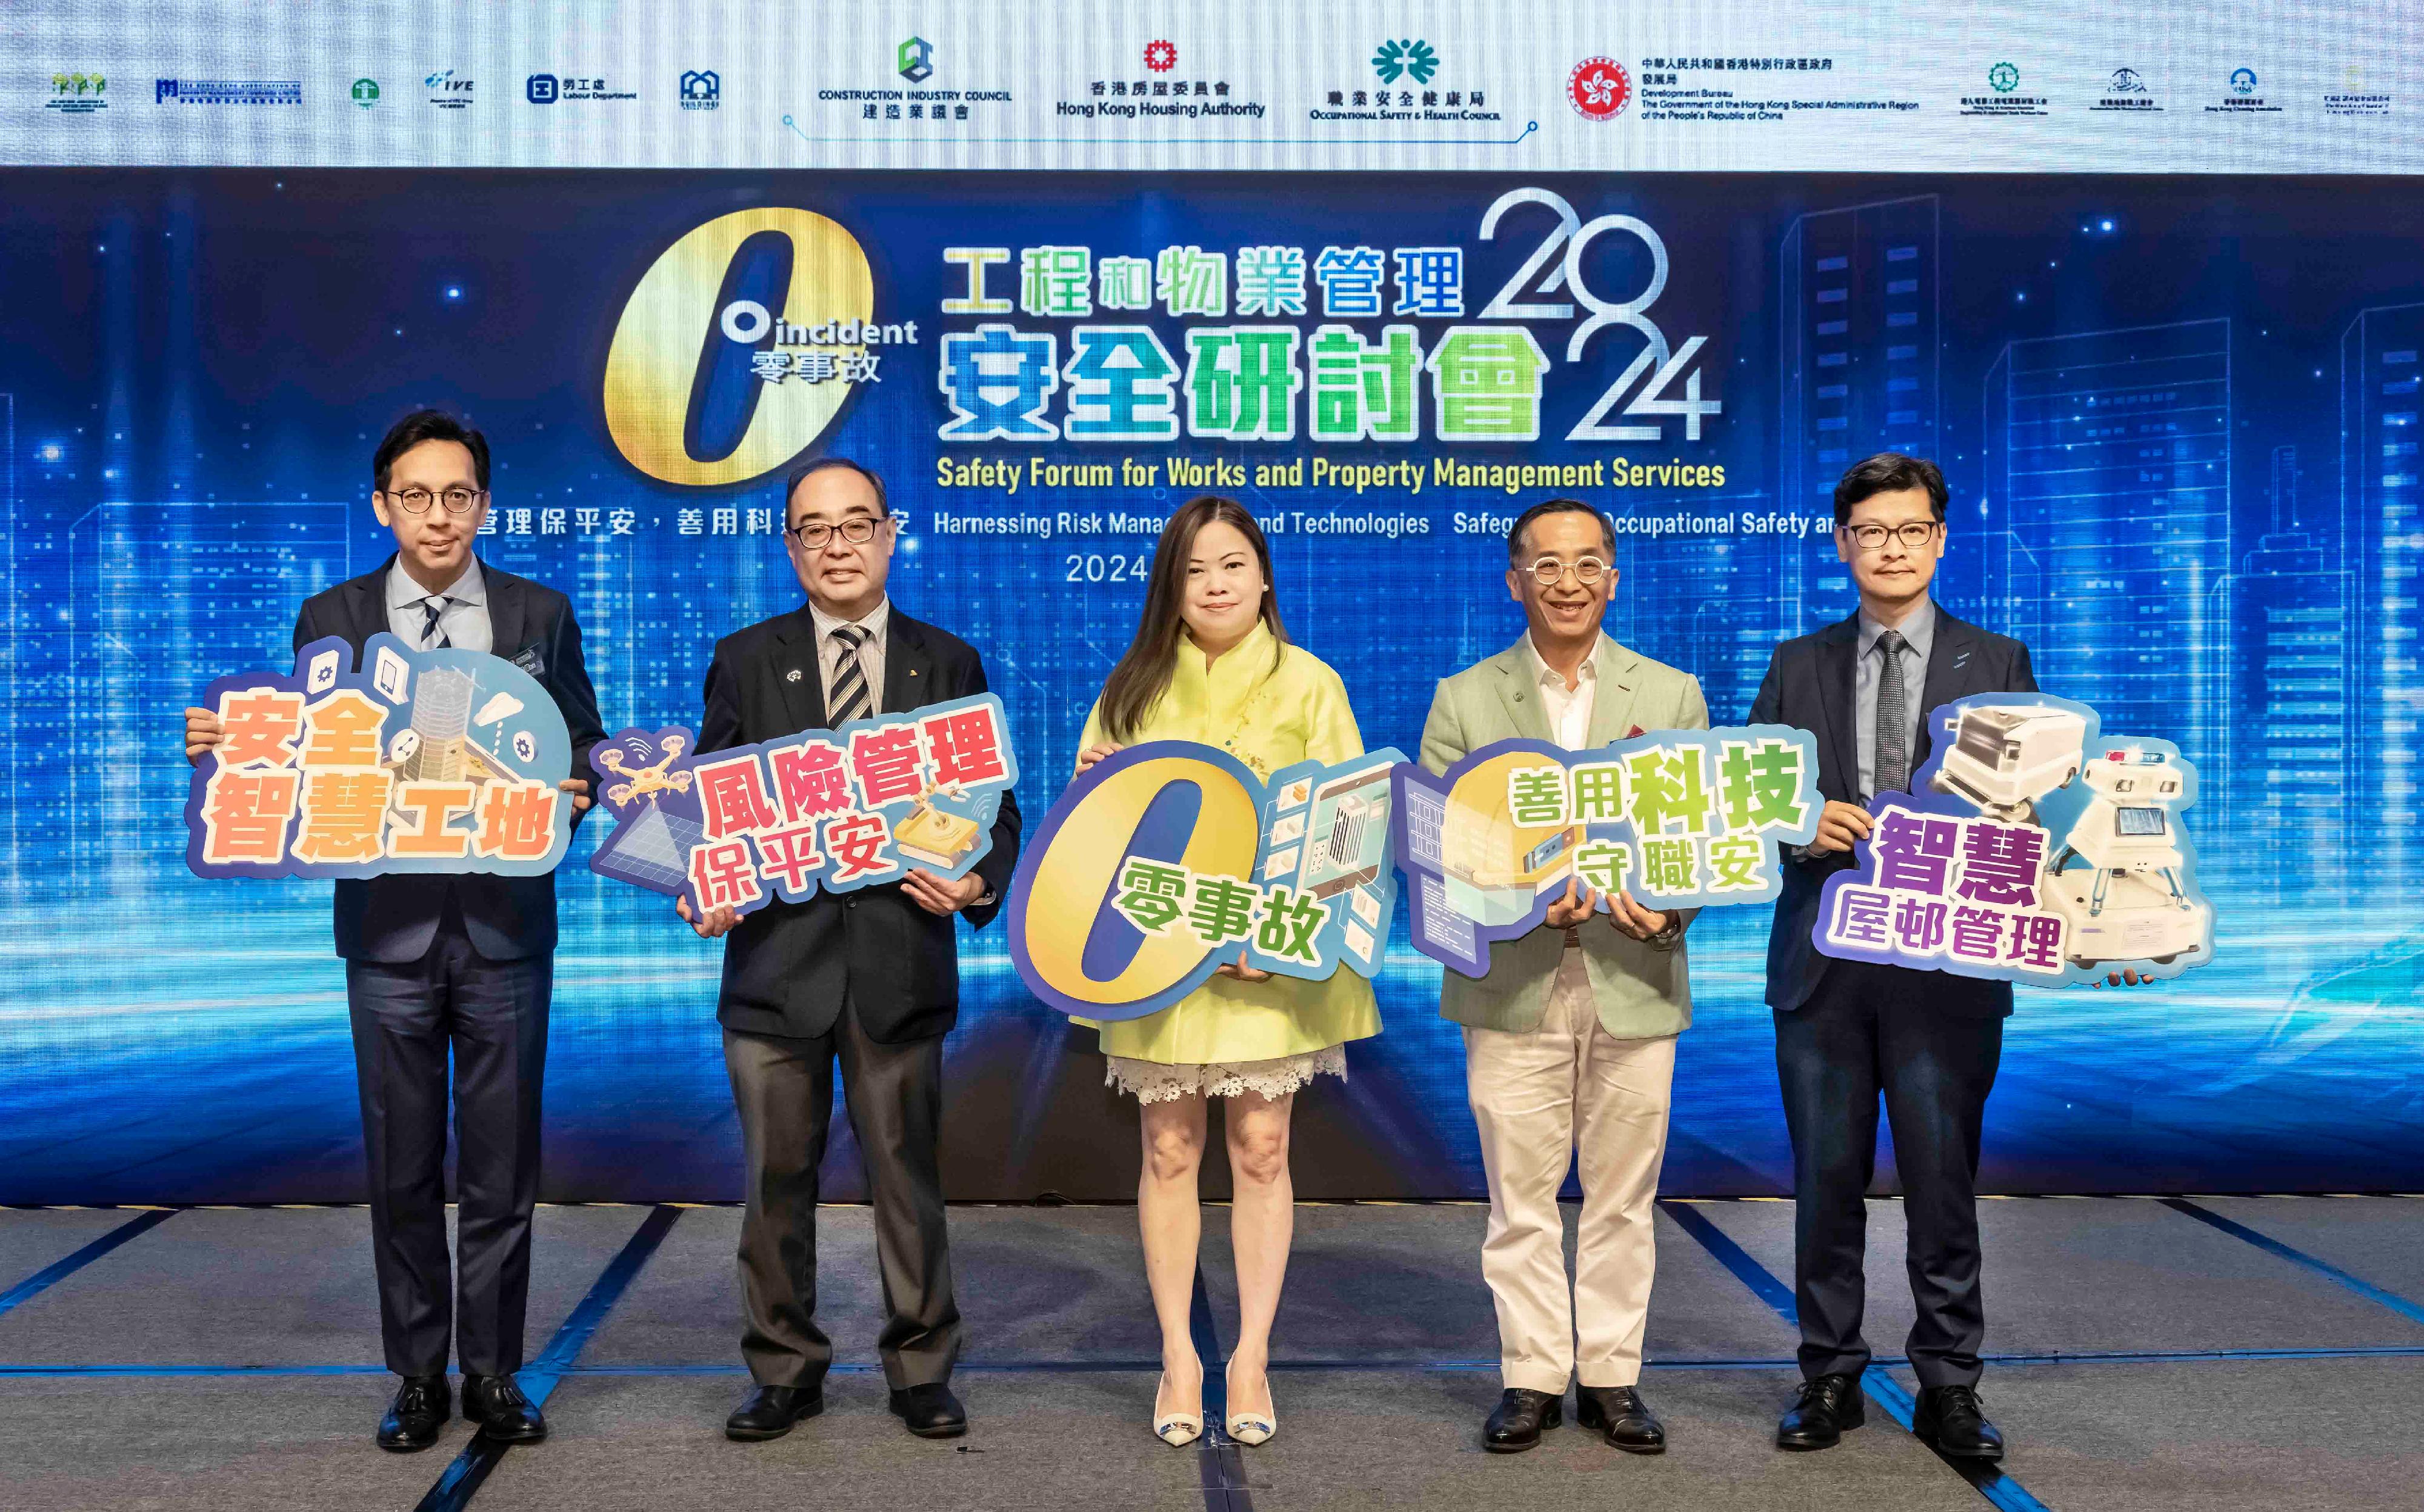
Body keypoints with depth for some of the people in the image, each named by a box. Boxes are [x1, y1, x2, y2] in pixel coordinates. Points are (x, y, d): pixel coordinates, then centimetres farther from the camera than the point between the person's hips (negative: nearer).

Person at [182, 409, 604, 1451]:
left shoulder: (540, 615, 5)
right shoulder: (331, 618, 5)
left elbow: (582, 747, 6)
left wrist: (574, 792, -16)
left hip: (505, 926, 0)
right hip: (389, 930, 0)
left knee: (500, 1167, 6)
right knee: (402, 1168, 8)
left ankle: (493, 1372, 19)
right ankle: (419, 1376, 21)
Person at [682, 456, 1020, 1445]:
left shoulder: (949, 664, 8)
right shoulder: (745, 660, 8)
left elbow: (994, 804, 7)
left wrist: (980, 881, -13)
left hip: (901, 961, 0)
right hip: (777, 955, 1)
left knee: (908, 1175, 8)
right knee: (776, 1178, 9)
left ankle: (921, 1369, 23)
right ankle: (785, 1370, 25)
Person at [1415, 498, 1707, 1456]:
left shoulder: (1674, 696, 8)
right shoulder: (1463, 700, 5)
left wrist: (1673, 907, -17)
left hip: (1633, 983, 1)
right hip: (1513, 987, -1)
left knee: (1621, 1197, 9)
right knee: (1520, 1197, 6)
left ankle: (1611, 1377, 22)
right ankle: (1531, 1378, 19)